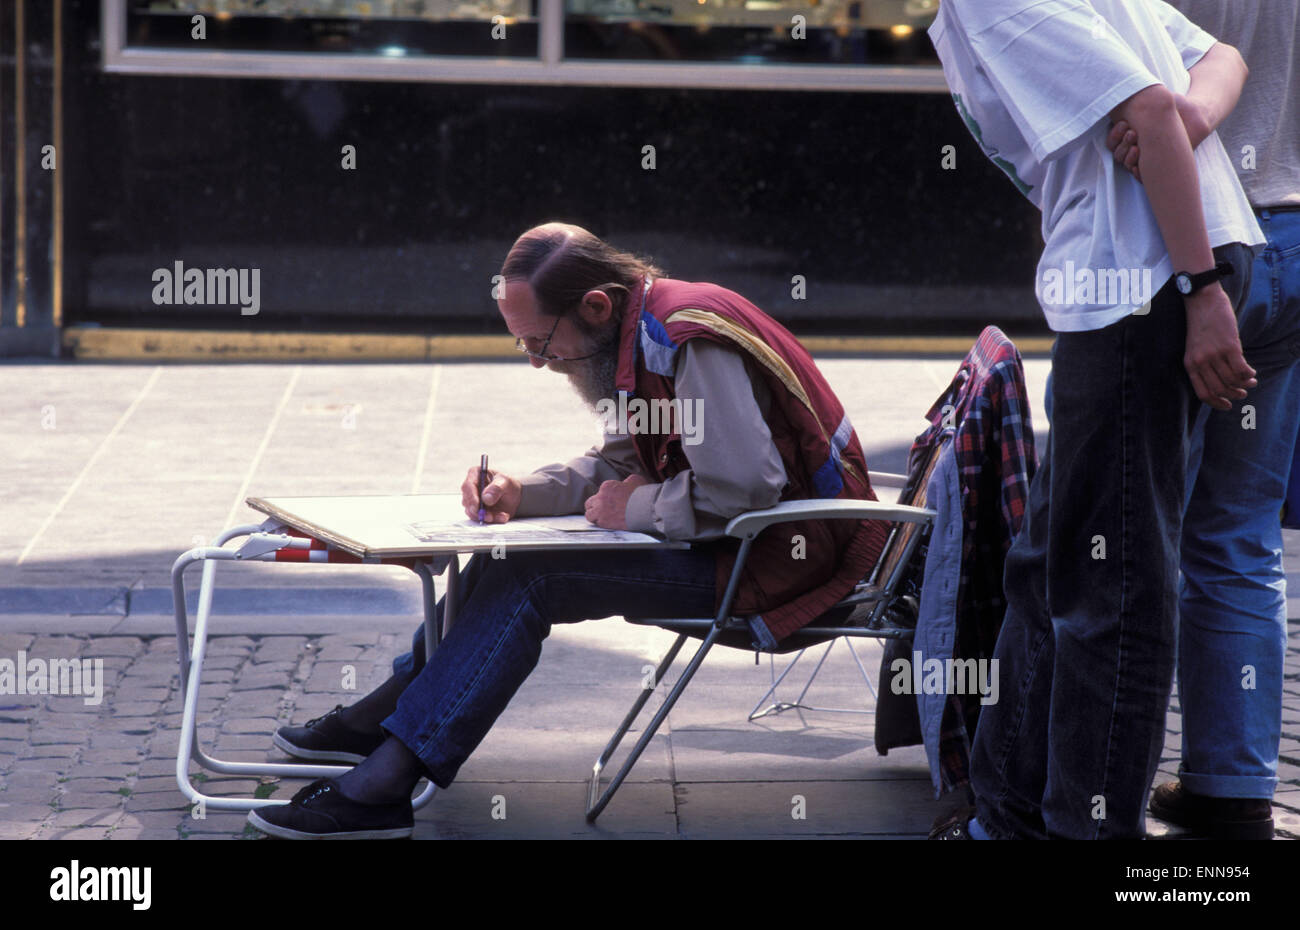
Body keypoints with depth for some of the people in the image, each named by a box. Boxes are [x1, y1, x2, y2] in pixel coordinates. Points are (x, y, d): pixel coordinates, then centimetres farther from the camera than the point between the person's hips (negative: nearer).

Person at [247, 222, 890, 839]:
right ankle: (382, 716, 17)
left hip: (779, 558, -10)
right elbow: (620, 463, 16)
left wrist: (639, 508, -16)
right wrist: (523, 494, 1)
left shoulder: (692, 343, -23)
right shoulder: (644, 337, 9)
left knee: (525, 583, -17)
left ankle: (381, 788, -19)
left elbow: (743, 489, -29)